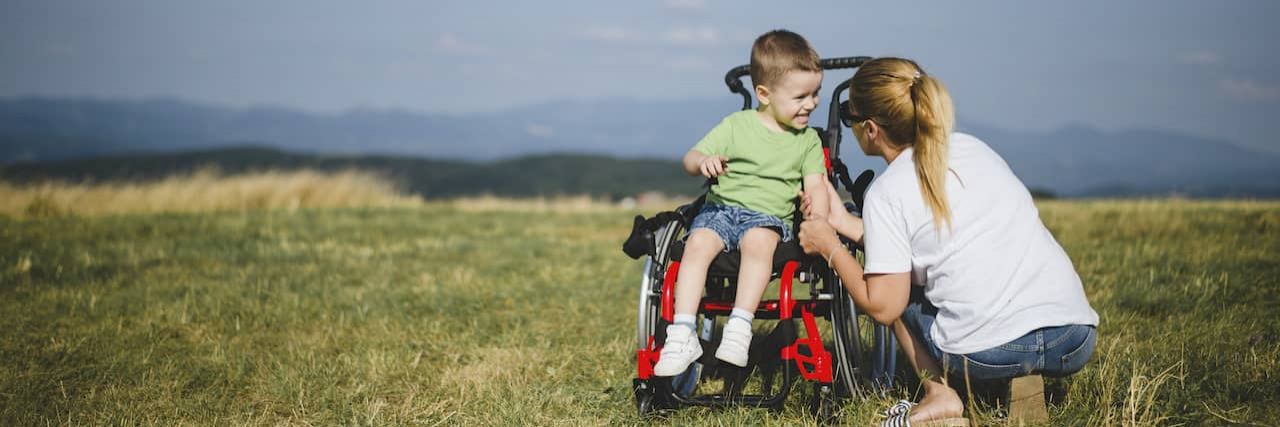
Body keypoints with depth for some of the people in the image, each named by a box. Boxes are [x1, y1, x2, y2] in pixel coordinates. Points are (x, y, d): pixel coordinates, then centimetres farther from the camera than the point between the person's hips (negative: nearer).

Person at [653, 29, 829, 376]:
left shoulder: (808, 140, 12)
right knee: (698, 244, -30)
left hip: (769, 217, 0)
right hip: (722, 208, 1)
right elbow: (691, 158, 6)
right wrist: (704, 162, -20)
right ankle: (682, 335, -32)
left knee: (758, 241, -36)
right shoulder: (737, 125, 7)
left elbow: (815, 187, 4)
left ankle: (739, 328, -38)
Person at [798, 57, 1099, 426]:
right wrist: (843, 223, 32)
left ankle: (939, 395, 6)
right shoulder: (972, 148, 17)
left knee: (900, 291, 22)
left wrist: (829, 247, 14)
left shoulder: (887, 193, -2)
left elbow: (883, 307, -2)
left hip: (989, 352, -6)